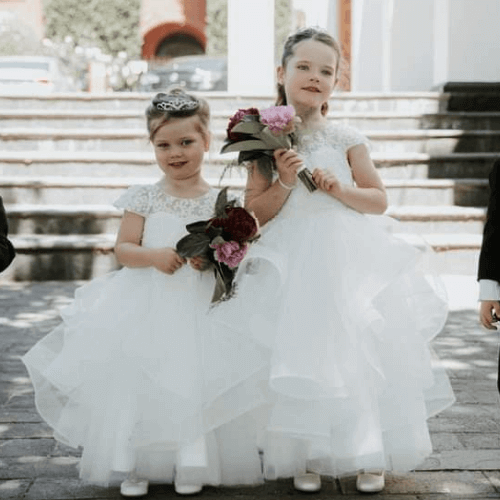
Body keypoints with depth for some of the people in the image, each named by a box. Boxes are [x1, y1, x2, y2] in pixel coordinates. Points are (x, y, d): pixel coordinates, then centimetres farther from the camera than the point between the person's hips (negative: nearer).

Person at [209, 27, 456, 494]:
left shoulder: (346, 139, 3)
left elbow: (379, 201, 5)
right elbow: (254, 212, 1)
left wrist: (341, 190, -11)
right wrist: (284, 184, -14)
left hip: (348, 260, 1)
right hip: (293, 266, -1)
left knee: (358, 354, 2)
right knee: (299, 358, 1)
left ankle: (369, 454, 18)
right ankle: (306, 456, 16)